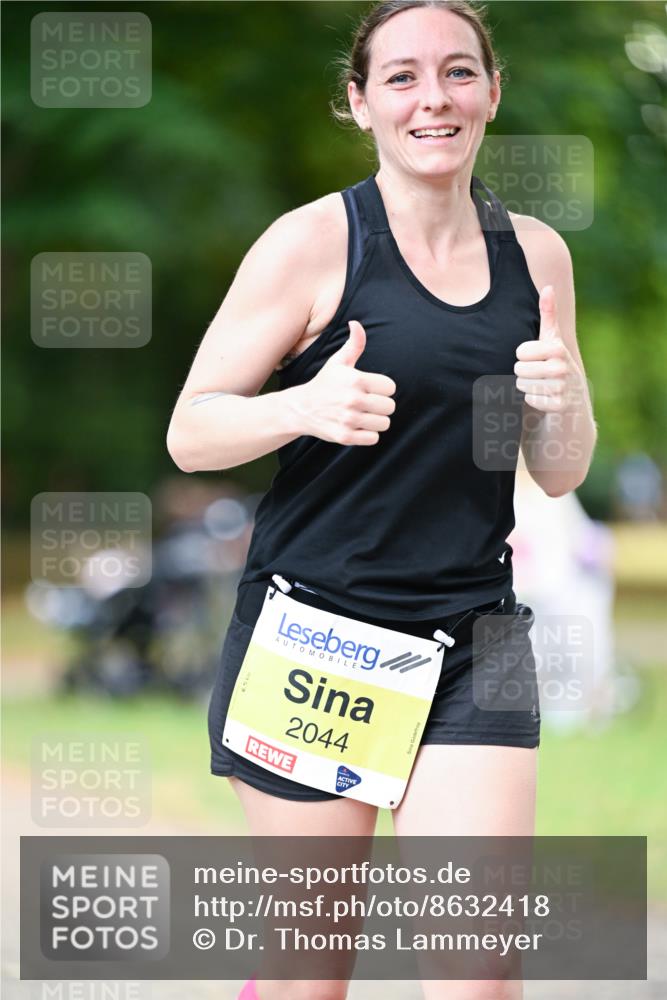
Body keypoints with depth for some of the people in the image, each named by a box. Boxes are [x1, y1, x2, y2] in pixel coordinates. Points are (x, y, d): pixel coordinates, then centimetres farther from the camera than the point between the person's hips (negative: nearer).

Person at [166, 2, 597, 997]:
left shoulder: (535, 254, 8)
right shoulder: (313, 243, -6)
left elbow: (559, 475, 15)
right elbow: (189, 434, -4)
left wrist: (561, 403, -7)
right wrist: (304, 405, -23)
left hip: (474, 646, 3)